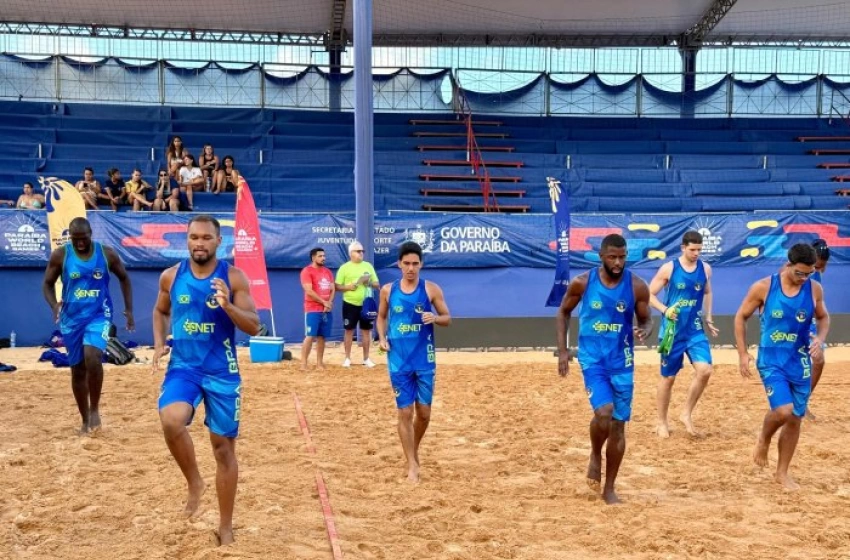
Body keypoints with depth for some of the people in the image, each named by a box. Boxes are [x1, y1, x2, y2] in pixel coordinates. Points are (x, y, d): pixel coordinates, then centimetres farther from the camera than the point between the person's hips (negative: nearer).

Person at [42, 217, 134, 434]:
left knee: (92, 356, -26)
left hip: (99, 315, -2)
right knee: (77, 369, 7)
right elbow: (47, 283, 3)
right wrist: (54, 305, -16)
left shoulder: (107, 253, -4)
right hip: (72, 318, 2)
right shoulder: (60, 255, -5)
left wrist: (128, 309, 4)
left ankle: (94, 409, -7)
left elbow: (124, 278, 9)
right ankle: (85, 420, 22)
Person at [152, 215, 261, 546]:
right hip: (183, 367, 1)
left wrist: (227, 305, -25)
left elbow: (253, 326, -8)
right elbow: (161, 311, 20)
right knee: (171, 420, -29)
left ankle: (225, 526, 22)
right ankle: (194, 482, -1)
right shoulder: (171, 276, 2)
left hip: (222, 373, -1)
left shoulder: (234, 277, -7)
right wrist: (159, 343, 4)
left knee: (224, 447, 6)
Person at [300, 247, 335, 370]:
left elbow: (332, 289, 12)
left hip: (327, 310, 6)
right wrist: (323, 302, -13)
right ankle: (303, 363, -9)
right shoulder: (307, 271, -7)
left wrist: (329, 302, -6)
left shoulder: (327, 272, 16)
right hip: (313, 310, -6)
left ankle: (319, 362, 11)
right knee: (310, 336, -11)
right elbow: (309, 291, -14)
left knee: (322, 337, 6)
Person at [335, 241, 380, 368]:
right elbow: (337, 286, -3)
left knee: (366, 330, 6)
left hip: (366, 304, 3)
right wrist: (348, 287, -19)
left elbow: (377, 285, 11)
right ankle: (347, 358, 10)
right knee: (349, 330, 2)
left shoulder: (368, 266, 8)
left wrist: (369, 283, -10)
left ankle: (366, 358, 14)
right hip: (350, 304, -3)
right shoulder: (344, 267, -2)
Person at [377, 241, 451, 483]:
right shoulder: (388, 290, 2)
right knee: (405, 412, -1)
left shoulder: (431, 289, -2)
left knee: (424, 412, 6)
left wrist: (435, 318, -19)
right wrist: (382, 338, -2)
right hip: (399, 361, 0)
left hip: (424, 360, 0)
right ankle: (412, 465, 7)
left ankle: (414, 451, 33)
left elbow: (447, 318, 3)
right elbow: (381, 317, 16)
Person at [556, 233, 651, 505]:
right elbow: (563, 312, 7)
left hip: (621, 362, 2)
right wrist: (562, 350, 0)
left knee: (618, 425, 5)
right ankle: (595, 455, 11)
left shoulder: (637, 287, -6)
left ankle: (609, 488, 19)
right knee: (603, 412, -23)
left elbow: (646, 320, 6)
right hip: (592, 358, -2)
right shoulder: (582, 283, -8)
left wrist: (644, 330, -19)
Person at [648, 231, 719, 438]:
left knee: (704, 370, -15)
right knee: (668, 377, 6)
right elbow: (650, 294, -4)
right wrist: (665, 310, -20)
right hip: (672, 331, -3)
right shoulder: (669, 268, -8)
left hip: (695, 330, 3)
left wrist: (708, 319, 17)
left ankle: (687, 414, 4)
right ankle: (662, 422, 20)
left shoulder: (705, 269, 4)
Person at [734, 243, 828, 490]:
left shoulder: (814, 289, -3)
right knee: (783, 411, -21)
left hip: (800, 363, 4)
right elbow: (741, 317, 0)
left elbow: (823, 317, 14)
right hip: (771, 361, -4)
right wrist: (742, 353, -5)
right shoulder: (763, 287, -11)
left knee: (795, 419, 8)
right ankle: (763, 439, 13)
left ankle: (782, 472, 24)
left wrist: (820, 339, -7)